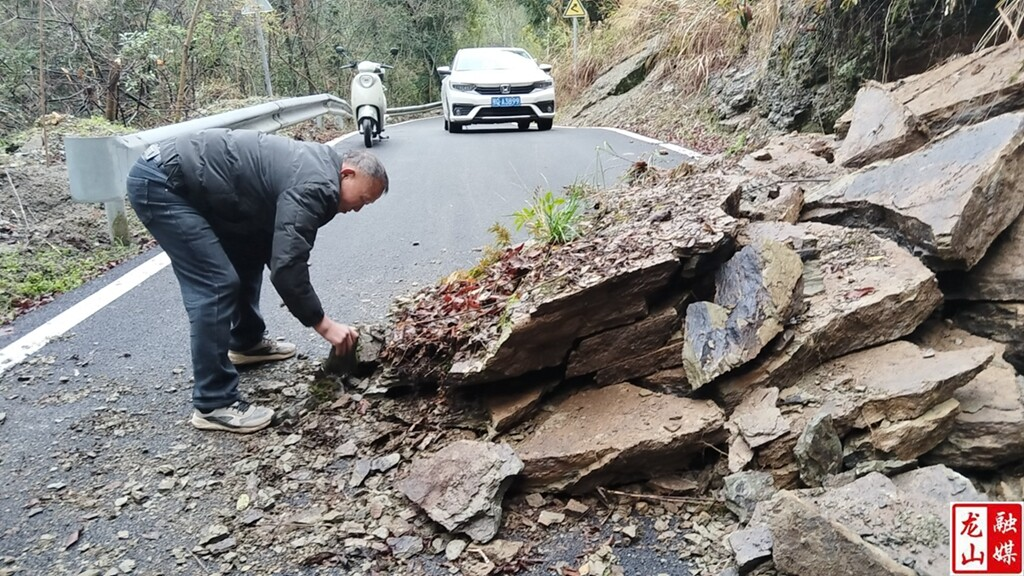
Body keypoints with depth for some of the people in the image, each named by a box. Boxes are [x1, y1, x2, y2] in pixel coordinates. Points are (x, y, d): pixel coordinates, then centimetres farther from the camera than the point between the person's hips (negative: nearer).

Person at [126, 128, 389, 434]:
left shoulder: (316, 165, 12)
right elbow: (286, 267, -25)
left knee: (249, 256, 19)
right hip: (159, 183, -11)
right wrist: (324, 325, -16)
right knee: (217, 285, -14)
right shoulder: (314, 186, -20)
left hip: (181, 176, 11)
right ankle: (213, 405, -8)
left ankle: (247, 342, 38)